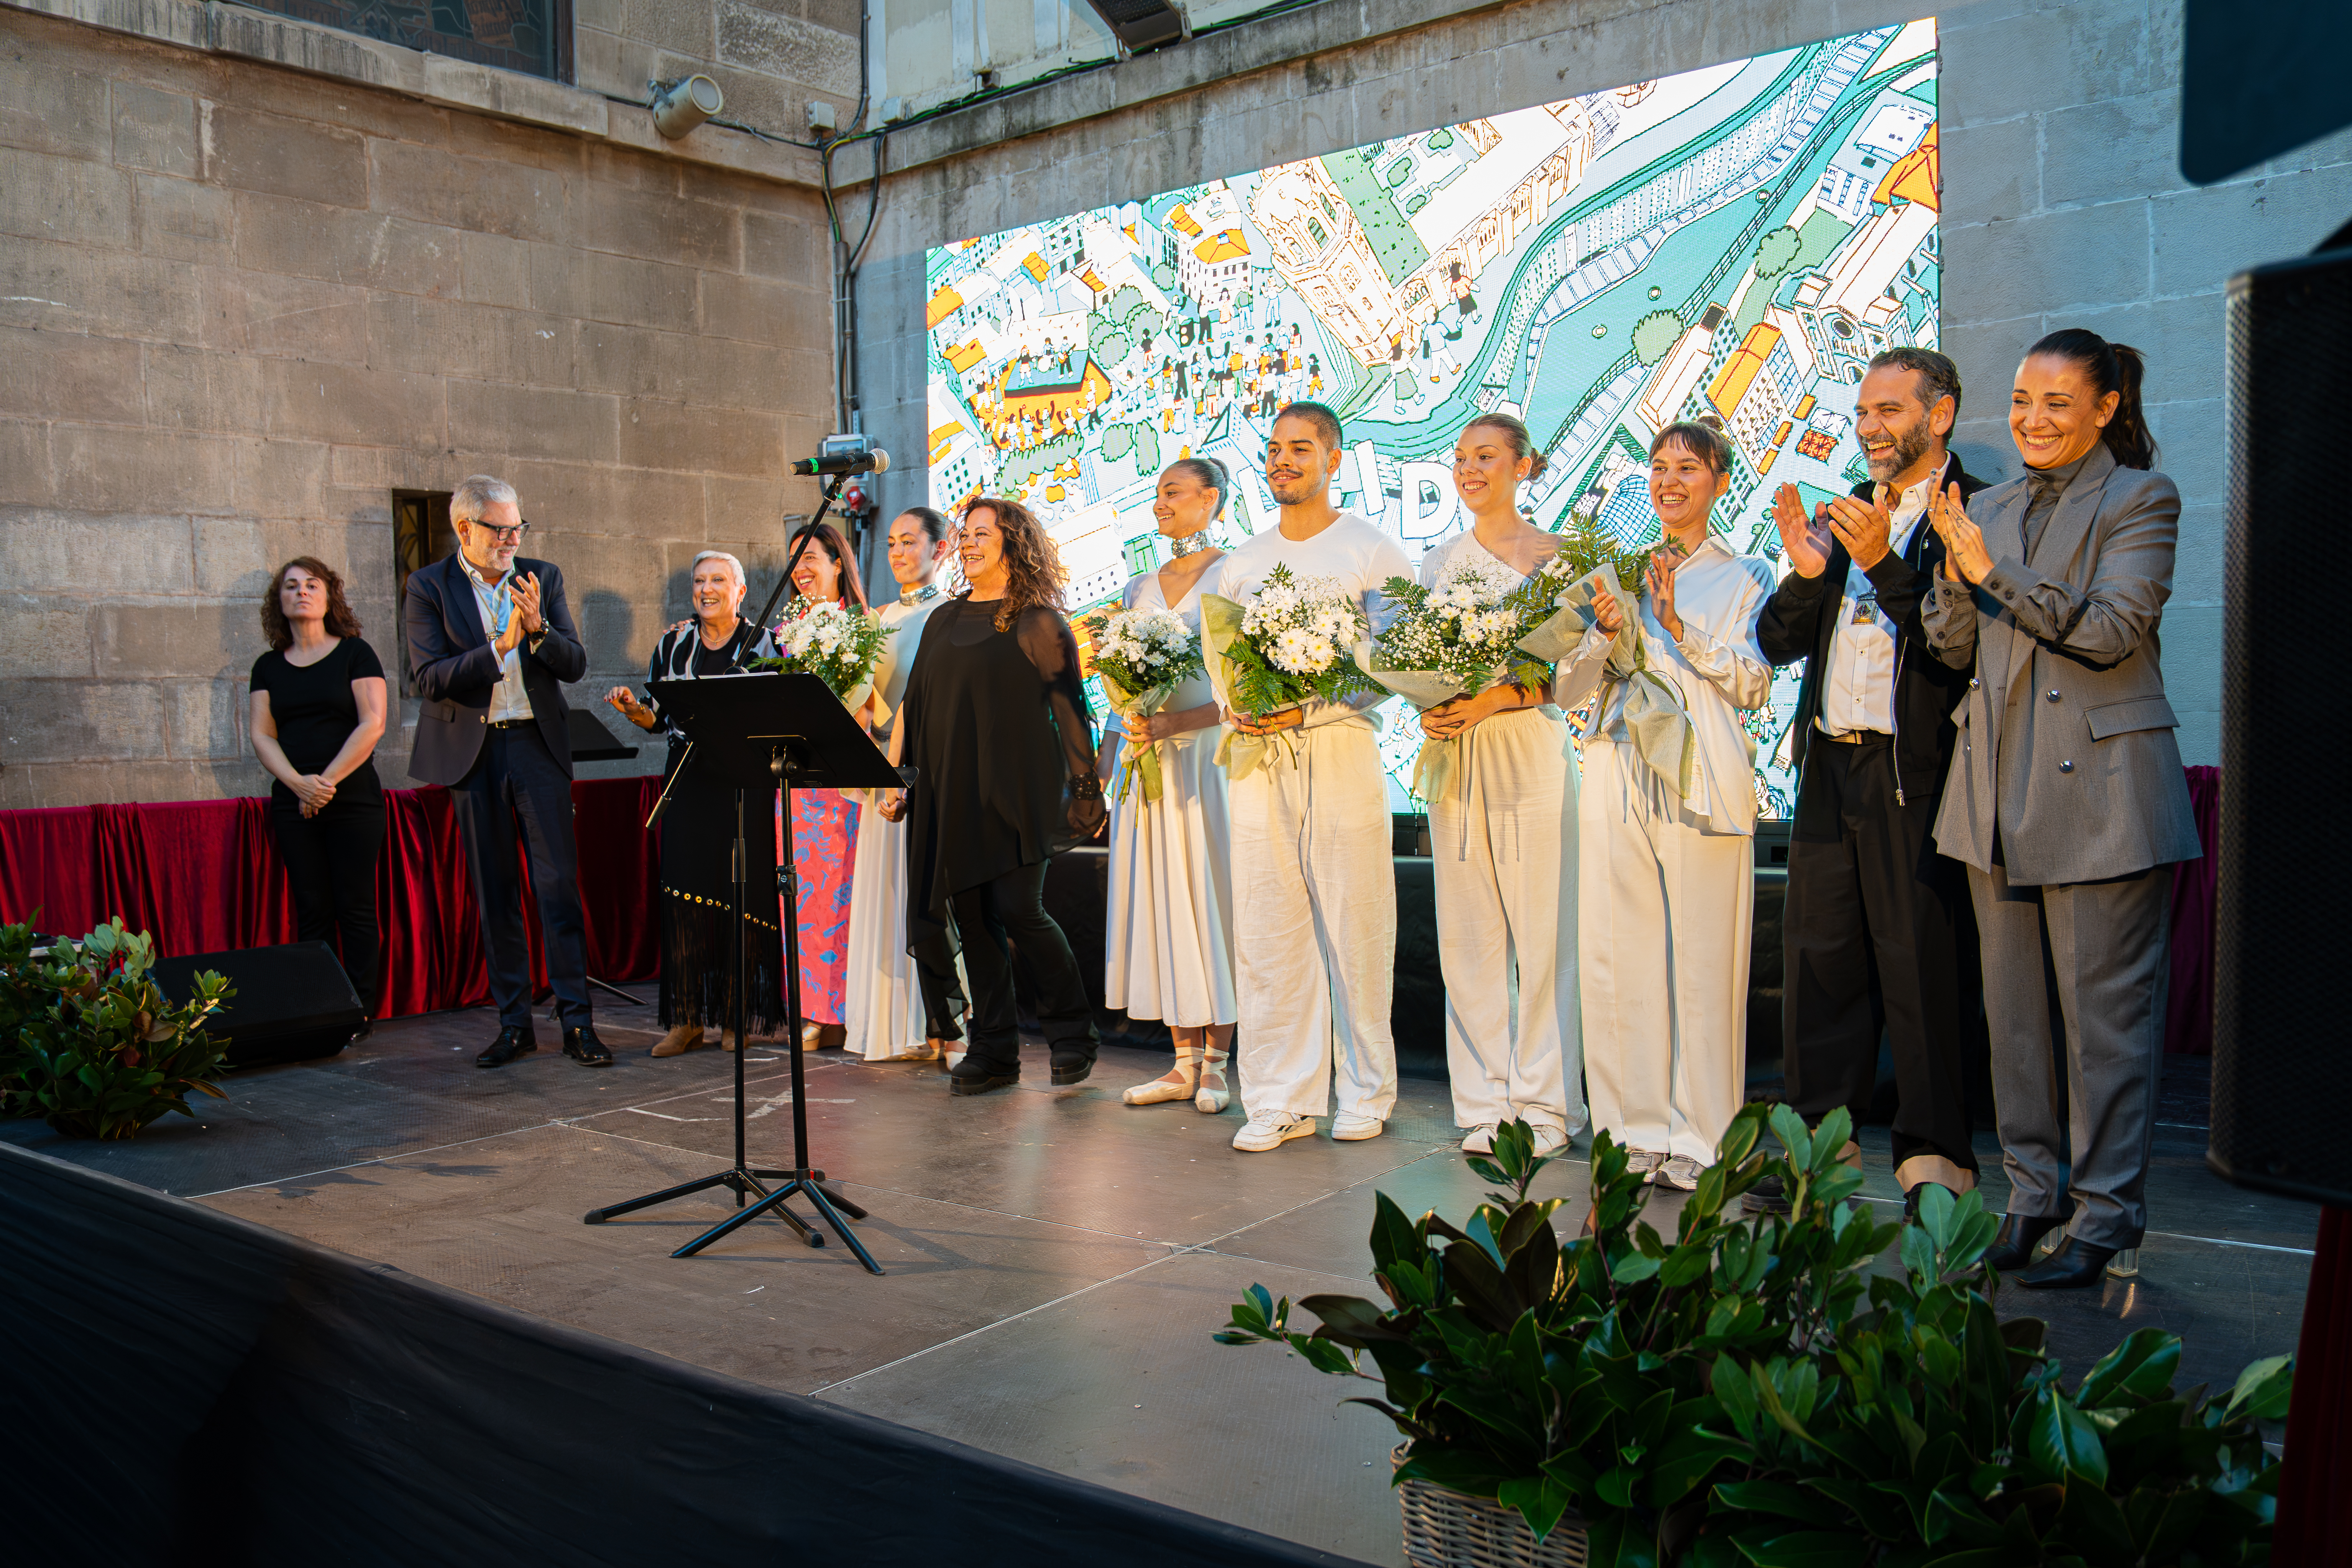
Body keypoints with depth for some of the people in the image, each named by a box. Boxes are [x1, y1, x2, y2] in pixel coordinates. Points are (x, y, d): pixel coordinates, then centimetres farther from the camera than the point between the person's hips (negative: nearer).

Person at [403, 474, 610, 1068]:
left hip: (537, 745, 1)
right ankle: (514, 1023, 15)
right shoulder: (429, 587, 0)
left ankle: (576, 1020, 0)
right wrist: (499, 647, -21)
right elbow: (430, 679, -10)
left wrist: (538, 628, -16)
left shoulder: (542, 578, 7)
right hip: (472, 751, -1)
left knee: (559, 881, -5)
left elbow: (575, 665, 2)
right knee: (494, 891, 6)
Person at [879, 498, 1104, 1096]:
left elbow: (1068, 708, -3)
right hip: (950, 793, 6)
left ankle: (1073, 1034, 8)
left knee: (1017, 909, -11)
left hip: (1016, 791, -5)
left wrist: (1084, 786, -10)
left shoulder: (1038, 621, 0)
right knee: (971, 917, 4)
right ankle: (993, 1051, 12)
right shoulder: (944, 620, 17)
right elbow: (913, 705, 18)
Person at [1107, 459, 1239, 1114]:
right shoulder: (1141, 588, 16)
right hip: (1149, 762, 6)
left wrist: (1170, 725, -21)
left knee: (1211, 899, -3)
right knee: (1163, 905, 5)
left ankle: (1215, 1064, 6)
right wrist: (1129, 723, -1)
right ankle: (1183, 1063, 12)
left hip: (1208, 755, -5)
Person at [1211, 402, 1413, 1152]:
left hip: (1340, 749, -4)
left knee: (1354, 929, -1)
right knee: (1265, 933, 1)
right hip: (1259, 760, 4)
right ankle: (1280, 1100, 8)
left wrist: (1308, 710, -16)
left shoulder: (1373, 551, 3)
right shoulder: (1239, 564, 18)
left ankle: (1365, 1093, 13)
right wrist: (1237, 710, -4)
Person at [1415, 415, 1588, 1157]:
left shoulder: (1559, 556, 2)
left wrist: (1498, 698, -16)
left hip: (1531, 754, -4)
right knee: (1469, 938, 5)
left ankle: (1546, 1106, 7)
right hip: (1455, 761, 4)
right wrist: (1427, 710, -5)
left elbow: (1587, 668, -5)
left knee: (1543, 934, -3)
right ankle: (1485, 1103, 13)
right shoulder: (1438, 561, 14)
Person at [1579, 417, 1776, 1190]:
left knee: (1702, 959, -3)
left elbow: (1754, 684, -1)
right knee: (1617, 956, 1)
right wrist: (1605, 633, -3)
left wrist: (1678, 627, -10)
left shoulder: (1746, 575, 9)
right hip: (1619, 772, 3)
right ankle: (1634, 1129, 10)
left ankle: (1698, 1137, 6)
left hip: (1702, 778, -3)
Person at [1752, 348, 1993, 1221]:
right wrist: (1804, 573, -6)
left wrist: (1881, 563, -23)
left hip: (1914, 772, -6)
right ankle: (1821, 1132, 21)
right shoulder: (1843, 511, 16)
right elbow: (1775, 643, 12)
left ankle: (1934, 1159, 8)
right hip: (1829, 766, 6)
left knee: (1921, 966, -2)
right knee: (1819, 955, 10)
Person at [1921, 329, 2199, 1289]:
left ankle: (2104, 1217, 8)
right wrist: (1956, 571, -7)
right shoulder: (1991, 510, 14)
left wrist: (1993, 569, -17)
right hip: (2001, 788, 6)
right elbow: (1953, 649, 10)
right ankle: (2033, 1192, 22)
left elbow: (2112, 629, -14)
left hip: (2101, 787, -5)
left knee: (2105, 1008, -2)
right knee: (2015, 1003, 10)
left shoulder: (2141, 498, -1)